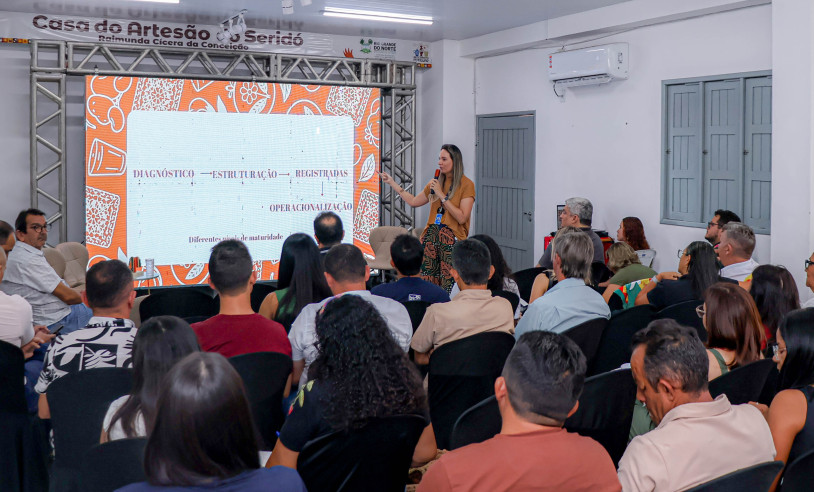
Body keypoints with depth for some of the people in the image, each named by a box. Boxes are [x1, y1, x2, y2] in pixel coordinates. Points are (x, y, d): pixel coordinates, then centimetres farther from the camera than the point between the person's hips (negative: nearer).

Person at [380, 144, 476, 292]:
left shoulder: (466, 184, -3)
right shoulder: (435, 182, 14)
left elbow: (462, 218, -12)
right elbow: (413, 201, 24)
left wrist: (441, 195, -12)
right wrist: (392, 183, 24)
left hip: (452, 238, -5)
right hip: (431, 235, 5)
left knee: (449, 286, -9)